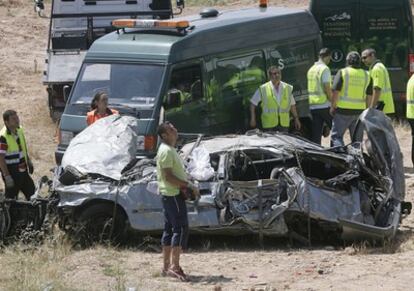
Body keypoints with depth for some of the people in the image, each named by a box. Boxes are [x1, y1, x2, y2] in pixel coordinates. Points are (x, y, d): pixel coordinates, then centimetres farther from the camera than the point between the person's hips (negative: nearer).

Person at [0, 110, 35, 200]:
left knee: (31, 192, 21)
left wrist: (28, 161, 21)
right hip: (12, 172, -8)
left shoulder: (19, 130, 0)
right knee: (11, 198, 5)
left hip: (23, 170, 8)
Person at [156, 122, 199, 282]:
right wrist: (188, 185, -19)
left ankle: (167, 266, 14)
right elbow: (168, 176, -22)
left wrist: (186, 185, 11)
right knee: (181, 228, -12)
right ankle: (174, 267, -15)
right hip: (173, 195, -11)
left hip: (170, 194, 11)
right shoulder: (166, 151, -16)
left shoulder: (169, 150, 17)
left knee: (169, 229, 11)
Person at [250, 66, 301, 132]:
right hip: (269, 125, -2)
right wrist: (253, 119, 1)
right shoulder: (263, 89, -1)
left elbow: (292, 105, 17)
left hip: (284, 124, 3)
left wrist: (296, 119, 15)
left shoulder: (287, 88, 8)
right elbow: (253, 103, 5)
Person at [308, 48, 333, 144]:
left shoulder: (311, 69, 14)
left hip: (313, 106, 7)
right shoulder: (325, 69, -11)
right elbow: (327, 88, -16)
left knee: (316, 135, 5)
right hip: (324, 106, -7)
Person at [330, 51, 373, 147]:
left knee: (336, 136, -1)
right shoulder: (366, 75, 8)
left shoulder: (342, 73, -5)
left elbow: (335, 91, -11)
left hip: (343, 110, -4)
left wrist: (332, 106, -2)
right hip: (359, 111, 4)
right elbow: (369, 96, 11)